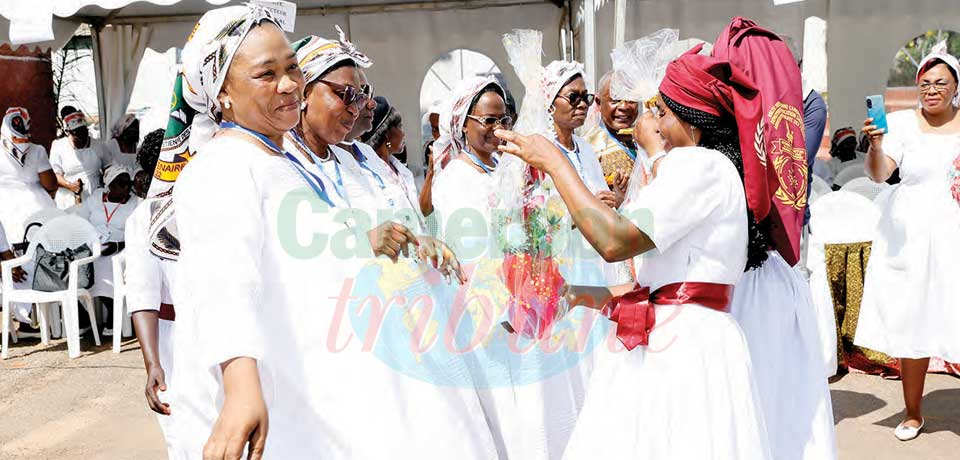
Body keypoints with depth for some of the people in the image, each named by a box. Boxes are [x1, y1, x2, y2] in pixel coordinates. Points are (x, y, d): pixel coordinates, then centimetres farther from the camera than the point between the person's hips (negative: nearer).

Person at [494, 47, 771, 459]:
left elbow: (614, 241, -21)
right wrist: (600, 298, 14)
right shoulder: (708, 168, 20)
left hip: (683, 348, -9)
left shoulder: (701, 164, -11)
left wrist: (554, 161, -13)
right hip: (674, 343, 9)